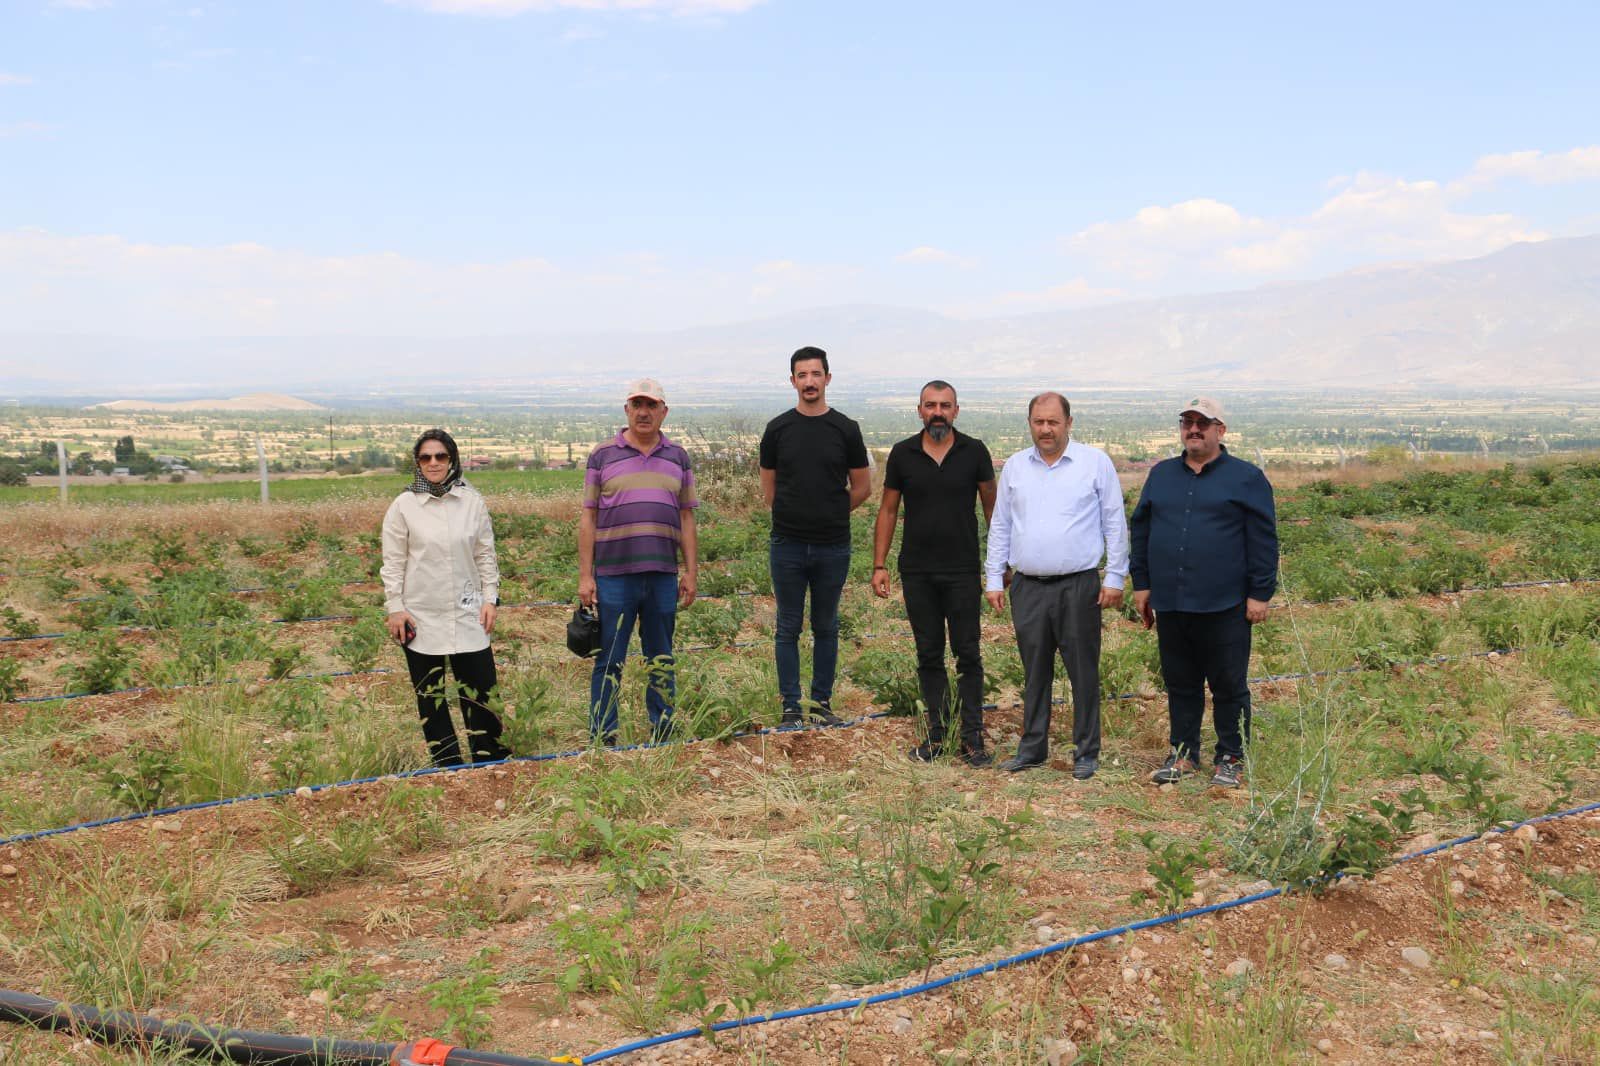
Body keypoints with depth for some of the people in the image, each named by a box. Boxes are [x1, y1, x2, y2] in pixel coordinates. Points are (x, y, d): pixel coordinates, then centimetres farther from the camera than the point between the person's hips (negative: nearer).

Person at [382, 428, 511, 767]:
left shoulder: (472, 502, 2)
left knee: (480, 687, 3)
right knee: (430, 694, 6)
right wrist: (395, 608, -5)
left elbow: (485, 555, 8)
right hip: (421, 617, -1)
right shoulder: (404, 506, -3)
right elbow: (393, 563, -1)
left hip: (467, 613, 1)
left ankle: (491, 759, 15)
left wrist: (490, 598, 2)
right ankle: (447, 764, 15)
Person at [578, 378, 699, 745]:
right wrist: (585, 576, -3)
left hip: (663, 577, 2)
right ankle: (603, 739, 9)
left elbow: (686, 519, 11)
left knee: (661, 661, 10)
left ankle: (662, 735, 20)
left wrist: (691, 572, 6)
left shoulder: (677, 457, 11)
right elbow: (588, 518, 2)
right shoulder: (602, 456, 3)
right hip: (613, 577, -2)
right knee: (609, 662, 1)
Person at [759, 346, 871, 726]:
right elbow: (769, 487, 10)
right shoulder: (778, 429, 1)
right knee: (788, 628, 5)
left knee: (826, 628, 10)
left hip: (833, 548, 0)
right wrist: (797, 516, 10)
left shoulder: (845, 430, 1)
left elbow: (862, 487, 8)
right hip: (788, 547, 0)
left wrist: (829, 515, 10)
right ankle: (791, 707, 13)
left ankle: (822, 703, 20)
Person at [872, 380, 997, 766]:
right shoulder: (903, 454, 2)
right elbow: (888, 510, 7)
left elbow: (991, 506, 6)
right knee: (929, 655, 8)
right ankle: (937, 734, 16)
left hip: (963, 571, -1)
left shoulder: (974, 452, -1)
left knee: (968, 654, -1)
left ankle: (972, 737, 5)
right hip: (917, 572, 2)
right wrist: (879, 565, 2)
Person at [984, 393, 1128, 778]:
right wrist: (994, 579, 10)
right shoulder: (1014, 466, 10)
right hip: (1028, 587, 3)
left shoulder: (1095, 462, 0)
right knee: (1034, 672, 10)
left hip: (1078, 586, -3)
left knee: (1083, 672, 2)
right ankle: (1032, 749, 20)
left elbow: (1115, 523, 1)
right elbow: (1000, 526, 14)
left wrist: (1115, 577, -3)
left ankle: (1086, 753, 12)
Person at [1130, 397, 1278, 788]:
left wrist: (1260, 594, -8)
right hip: (1170, 605, 4)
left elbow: (1263, 539, -3)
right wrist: (1141, 584, 10)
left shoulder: (1246, 477, 0)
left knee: (1228, 686, 4)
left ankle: (1232, 759, 16)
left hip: (1224, 608, -4)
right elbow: (1141, 530, 15)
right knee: (1180, 684, 12)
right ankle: (1183, 753, 23)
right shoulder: (1161, 475, 12)